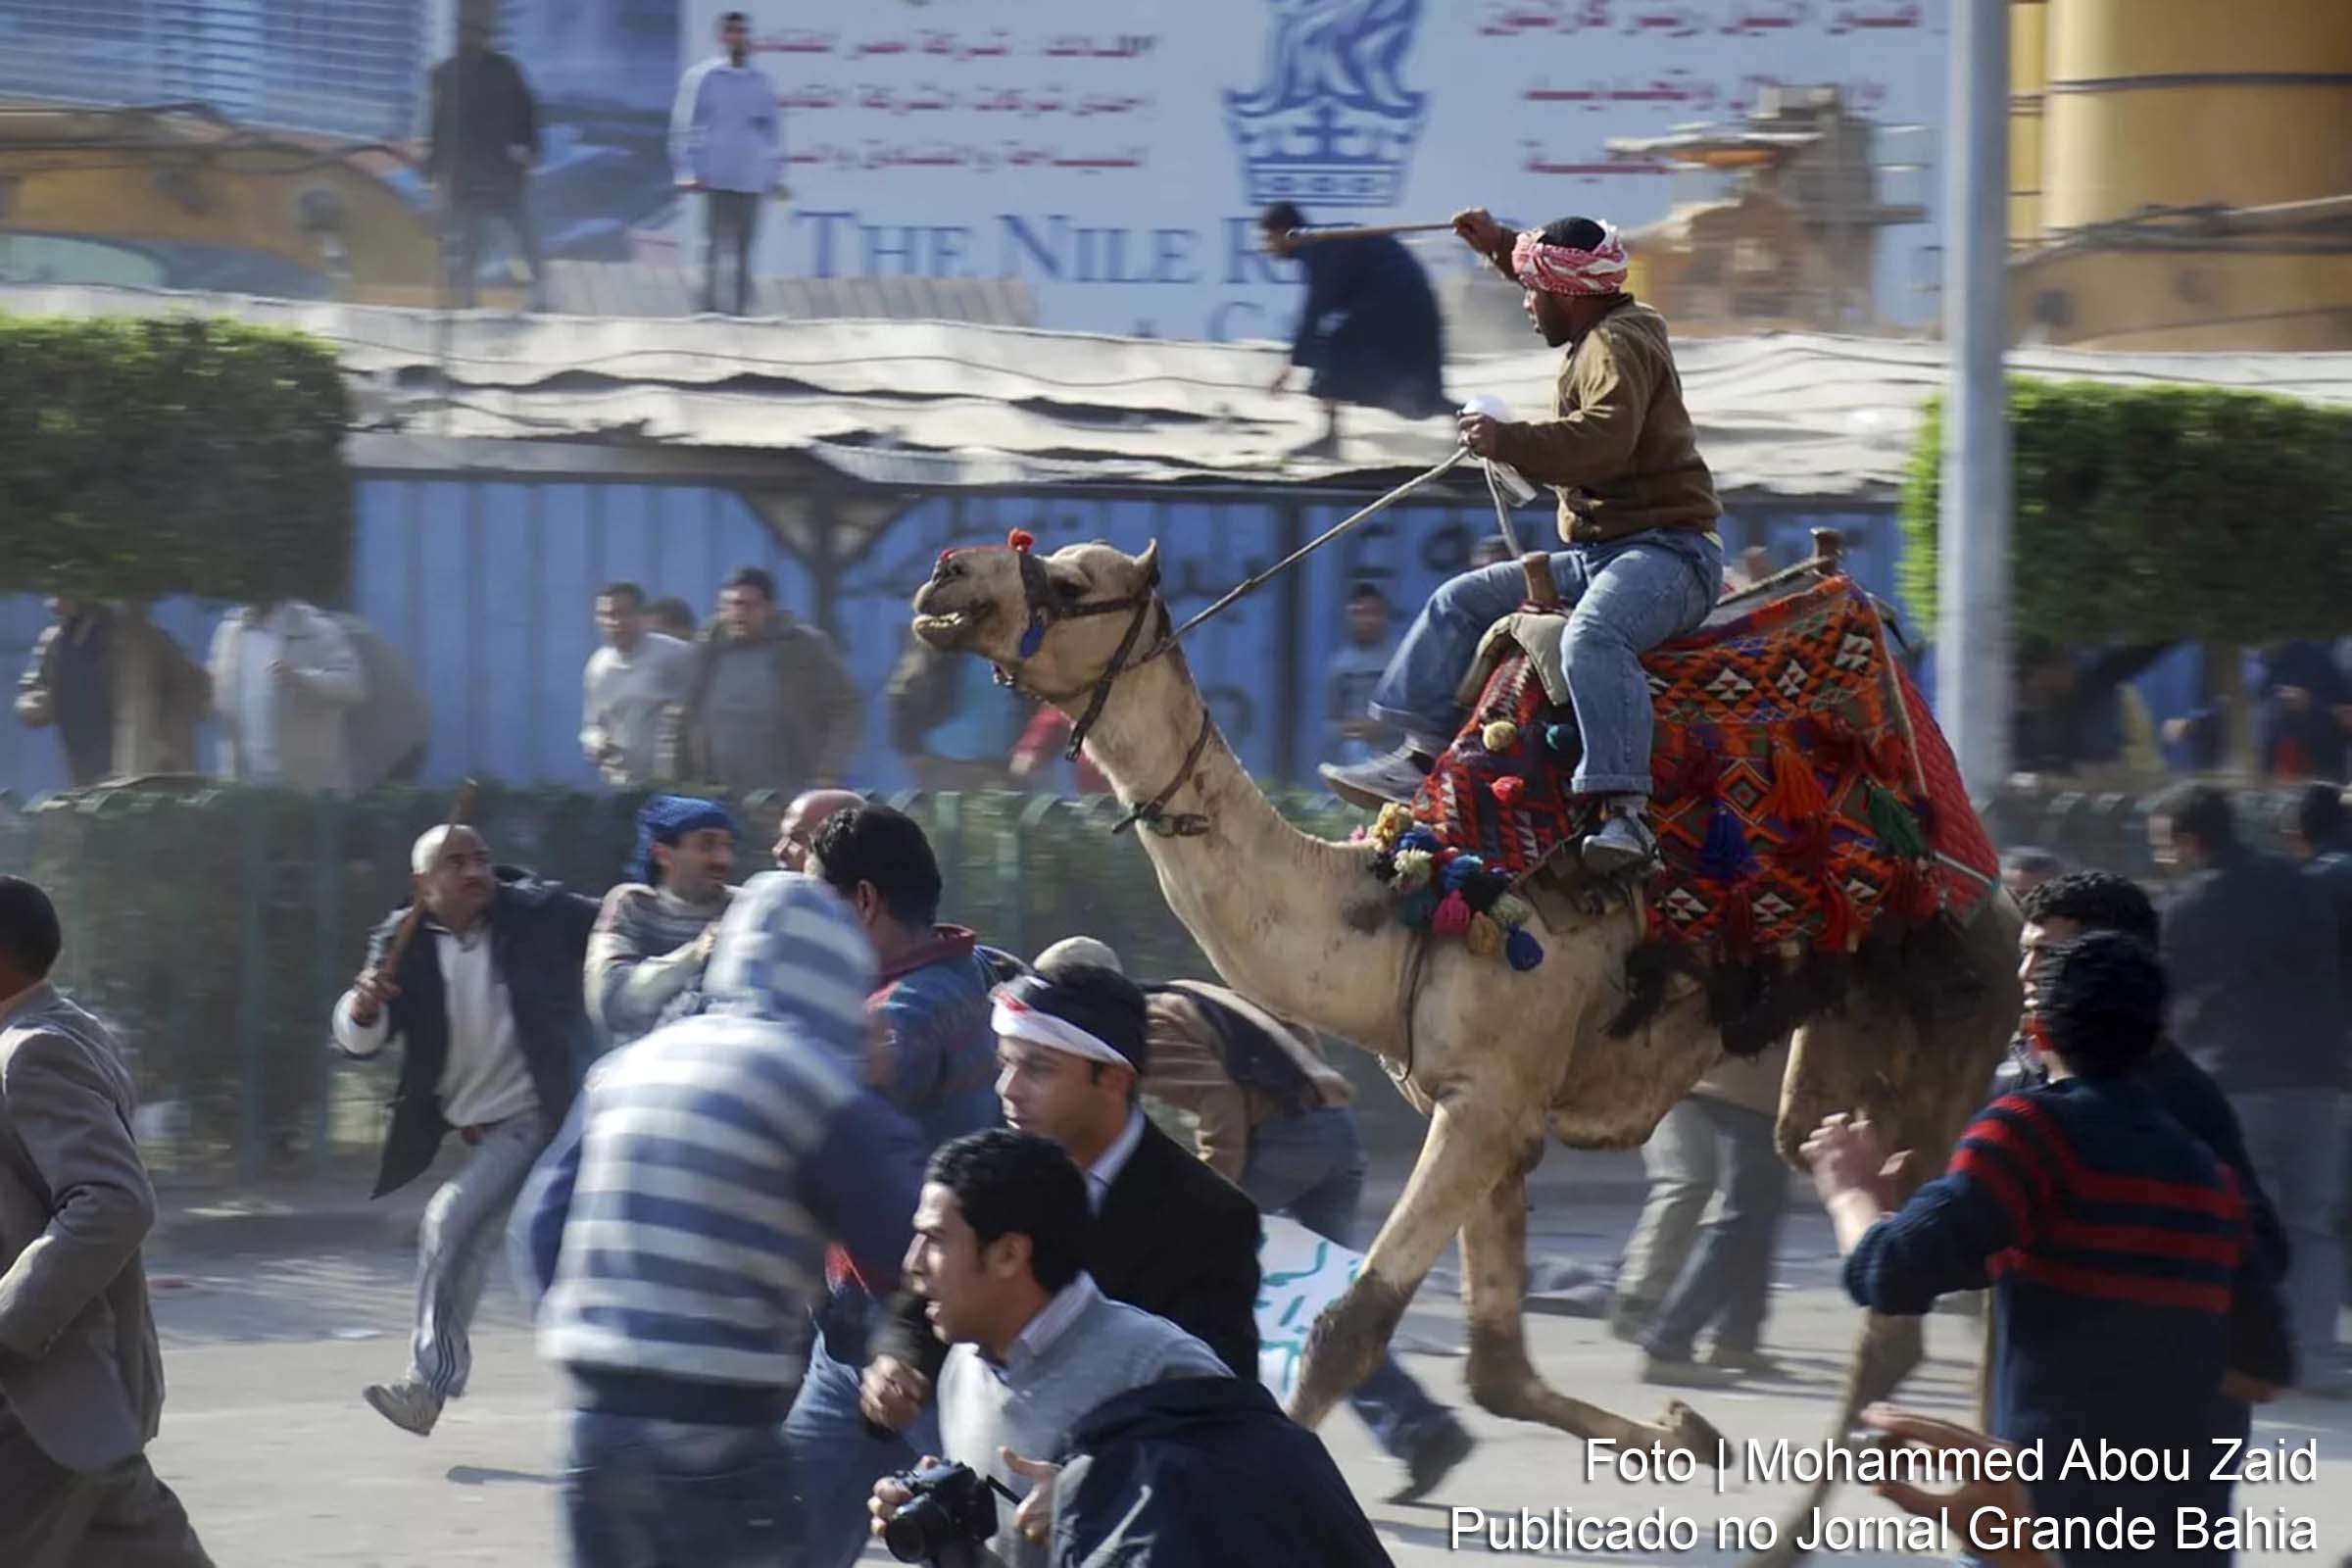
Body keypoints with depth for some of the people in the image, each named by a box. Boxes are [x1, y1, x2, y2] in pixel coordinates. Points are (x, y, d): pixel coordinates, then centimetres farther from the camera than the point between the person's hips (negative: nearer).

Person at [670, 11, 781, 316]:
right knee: (715, 245, -4)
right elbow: (684, 127, 0)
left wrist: (773, 173, 13)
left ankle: (743, 308, 8)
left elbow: (772, 129, 18)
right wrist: (688, 173, -5)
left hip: (753, 179, 3)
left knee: (745, 248, 4)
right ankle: (710, 306, -2)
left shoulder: (761, 82, 11)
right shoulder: (702, 78, 0)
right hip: (717, 177, -3)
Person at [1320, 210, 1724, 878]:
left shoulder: (1616, 347, -12)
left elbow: (1604, 440, -31)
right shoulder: (1605, 332, 17)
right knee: (1461, 601, 13)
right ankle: (1421, 754, 8)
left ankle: (1625, 810, -51)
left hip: (1667, 548, -11)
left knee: (1593, 635, -41)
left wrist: (1504, 440, -24)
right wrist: (1502, 246, 37)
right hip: (1601, 554, 11)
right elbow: (1565, 286, 43)